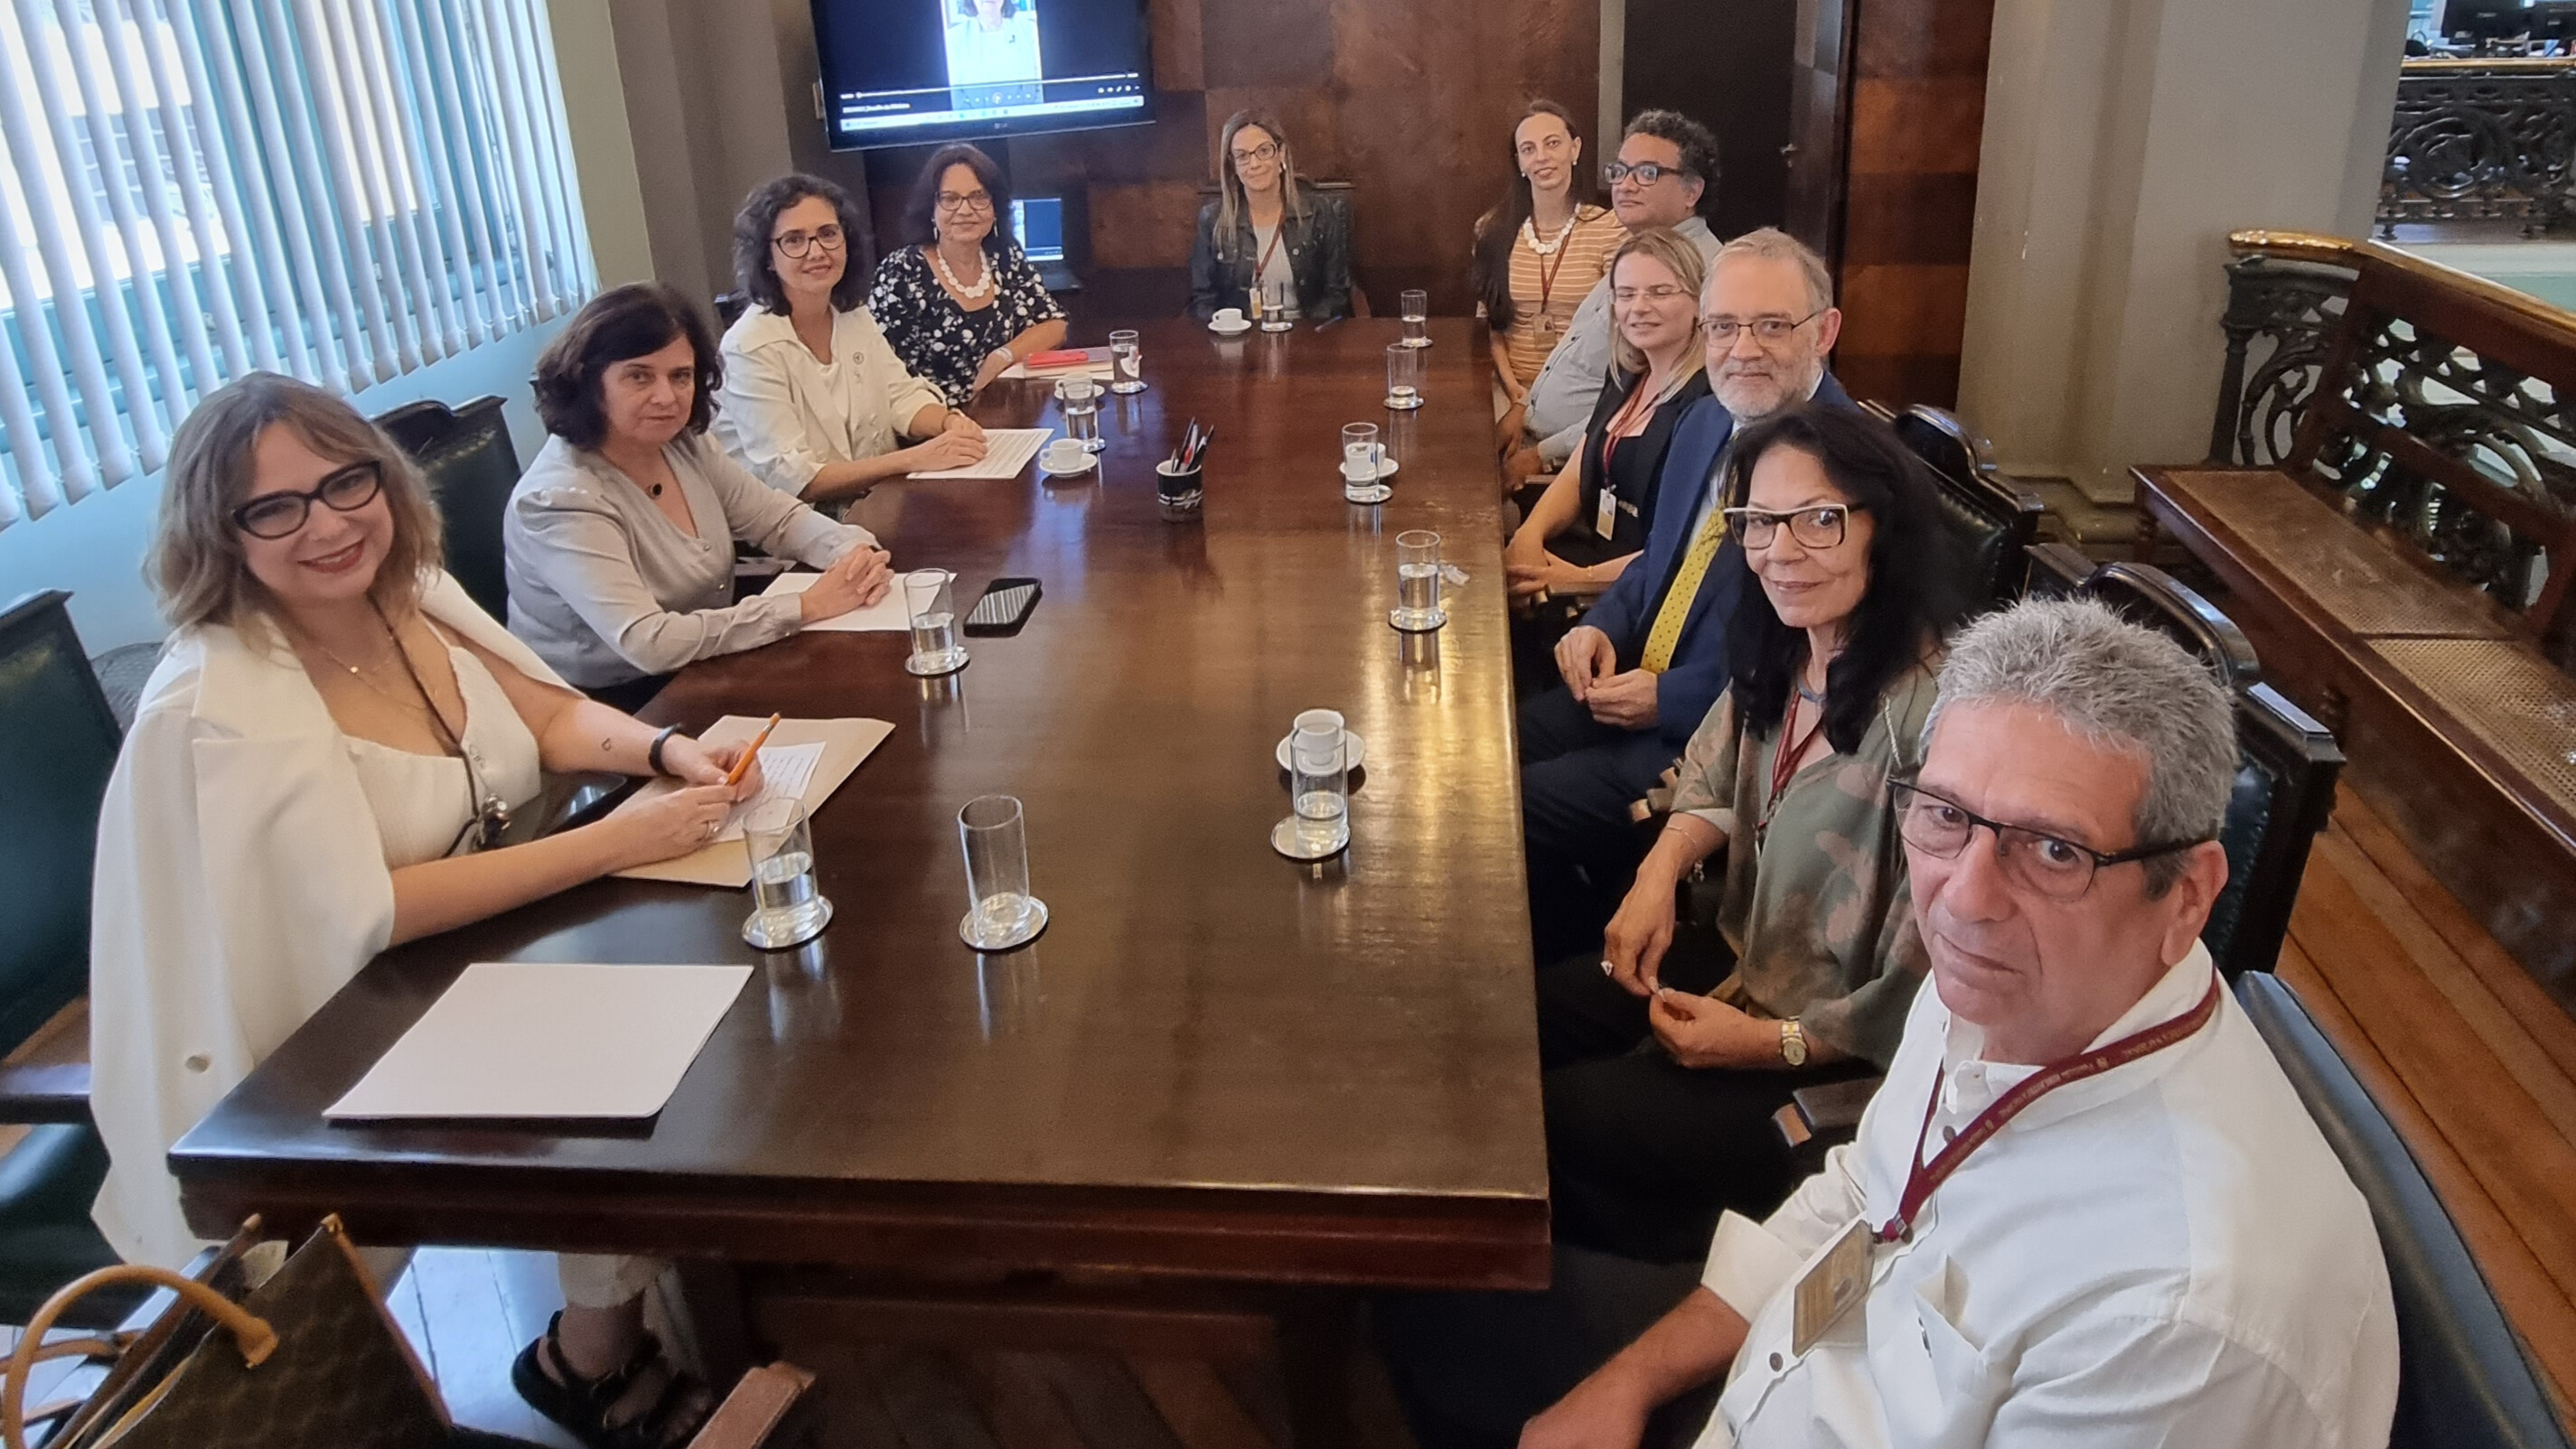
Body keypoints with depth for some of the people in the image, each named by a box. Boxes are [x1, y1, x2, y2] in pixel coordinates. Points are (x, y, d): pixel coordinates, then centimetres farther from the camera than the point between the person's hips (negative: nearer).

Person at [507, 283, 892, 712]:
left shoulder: (684, 444, -2)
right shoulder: (558, 500, -23)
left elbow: (779, 518, 7)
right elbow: (648, 643, -30)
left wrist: (856, 551, -15)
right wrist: (807, 606, -28)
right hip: (610, 707, -7)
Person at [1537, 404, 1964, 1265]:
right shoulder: (1781, 648, -4)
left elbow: (1922, 997, -25)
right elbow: (1716, 776, 15)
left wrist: (1771, 1043, -17)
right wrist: (1661, 870, -5)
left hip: (1845, 1059, -8)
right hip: (1747, 957, 8)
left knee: (1567, 1117, -10)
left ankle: (1687, 1244, 21)